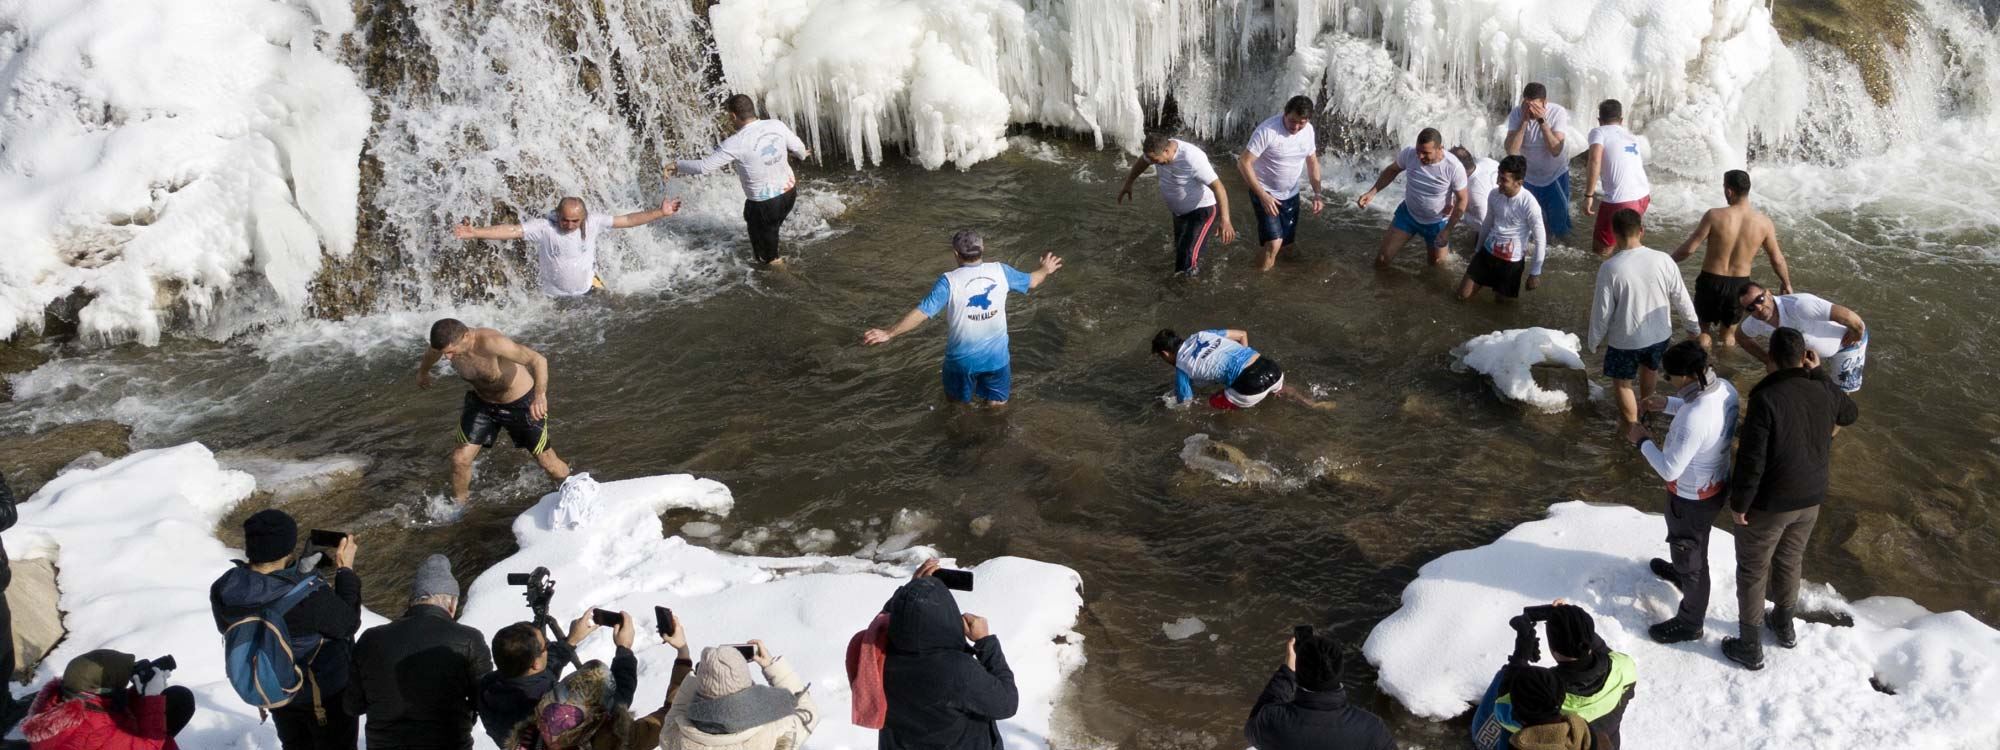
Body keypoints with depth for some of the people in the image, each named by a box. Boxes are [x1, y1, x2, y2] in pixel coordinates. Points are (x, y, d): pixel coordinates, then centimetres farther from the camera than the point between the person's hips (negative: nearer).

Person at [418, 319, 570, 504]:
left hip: (520, 403, -5)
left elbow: (539, 360, -50)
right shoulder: (447, 342, -19)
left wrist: (540, 395, -66)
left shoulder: (491, 342, -40)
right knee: (460, 460, -3)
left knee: (547, 462, 5)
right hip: (481, 402, 5)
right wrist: (422, 372, 30)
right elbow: (431, 354, 9)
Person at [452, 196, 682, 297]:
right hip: (554, 297, -2)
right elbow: (510, 230, -34)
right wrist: (474, 232, -46)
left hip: (588, 289, 3)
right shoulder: (544, 226, -25)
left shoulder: (593, 222, -17)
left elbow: (626, 220, -13)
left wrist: (660, 213, -17)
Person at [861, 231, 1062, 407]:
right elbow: (1030, 282, 10)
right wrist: (1046, 270, 32)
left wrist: (888, 333, -22)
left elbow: (922, 312, -24)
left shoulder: (949, 281, -19)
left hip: (963, 358, -2)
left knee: (957, 404, 24)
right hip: (996, 355, 2)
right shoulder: (1000, 271, -8)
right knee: (997, 405, 18)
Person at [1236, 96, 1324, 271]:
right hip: (1265, 193, -6)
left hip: (1291, 194, 6)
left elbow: (1312, 161, 8)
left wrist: (1317, 194, -2)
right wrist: (1263, 195, -28)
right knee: (1274, 243, -18)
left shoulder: (1308, 130, -7)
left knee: (1286, 243, 14)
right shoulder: (1267, 130, -27)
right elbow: (1244, 163, -26)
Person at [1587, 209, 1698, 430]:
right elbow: (1681, 298, -4)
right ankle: (1645, 403, 57)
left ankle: (1631, 428, 30)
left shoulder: (1610, 268, -24)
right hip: (1659, 334, 4)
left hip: (1625, 339, -4)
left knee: (1622, 382, 20)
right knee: (1649, 367, 33)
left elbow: (1602, 310, -15)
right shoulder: (1663, 260, -15)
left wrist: (1595, 340, 1)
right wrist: (1693, 326, 13)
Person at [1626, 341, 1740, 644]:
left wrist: (1642, 441, -17)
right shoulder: (1726, 388, -14)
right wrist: (1668, 404, 3)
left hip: (1692, 497, -8)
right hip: (1718, 484, 8)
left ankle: (1690, 622, 37)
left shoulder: (1692, 420, -40)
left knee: (1690, 553, 15)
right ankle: (1681, 572, 65)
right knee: (1688, 543, 36)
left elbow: (1670, 469, -30)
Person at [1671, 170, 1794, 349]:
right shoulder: (1763, 222, -8)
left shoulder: (1714, 216, -18)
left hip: (1711, 281, -2)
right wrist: (1786, 283, 20)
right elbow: (1777, 259, 3)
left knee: (1704, 331, 18)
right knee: (1728, 334, 24)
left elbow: (1688, 249, -15)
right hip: (1740, 284, 3)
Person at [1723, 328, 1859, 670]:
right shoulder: (1825, 392, -10)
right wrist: (1819, 373, 10)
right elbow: (1851, 413, 17)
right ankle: (1784, 625, 48)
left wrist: (1739, 504, -13)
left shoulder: (1766, 399, -28)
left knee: (1752, 571, 12)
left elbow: (1751, 461, -26)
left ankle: (1750, 647, 23)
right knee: (1790, 561, 28)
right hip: (1811, 500, 6)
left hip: (1768, 504, -6)